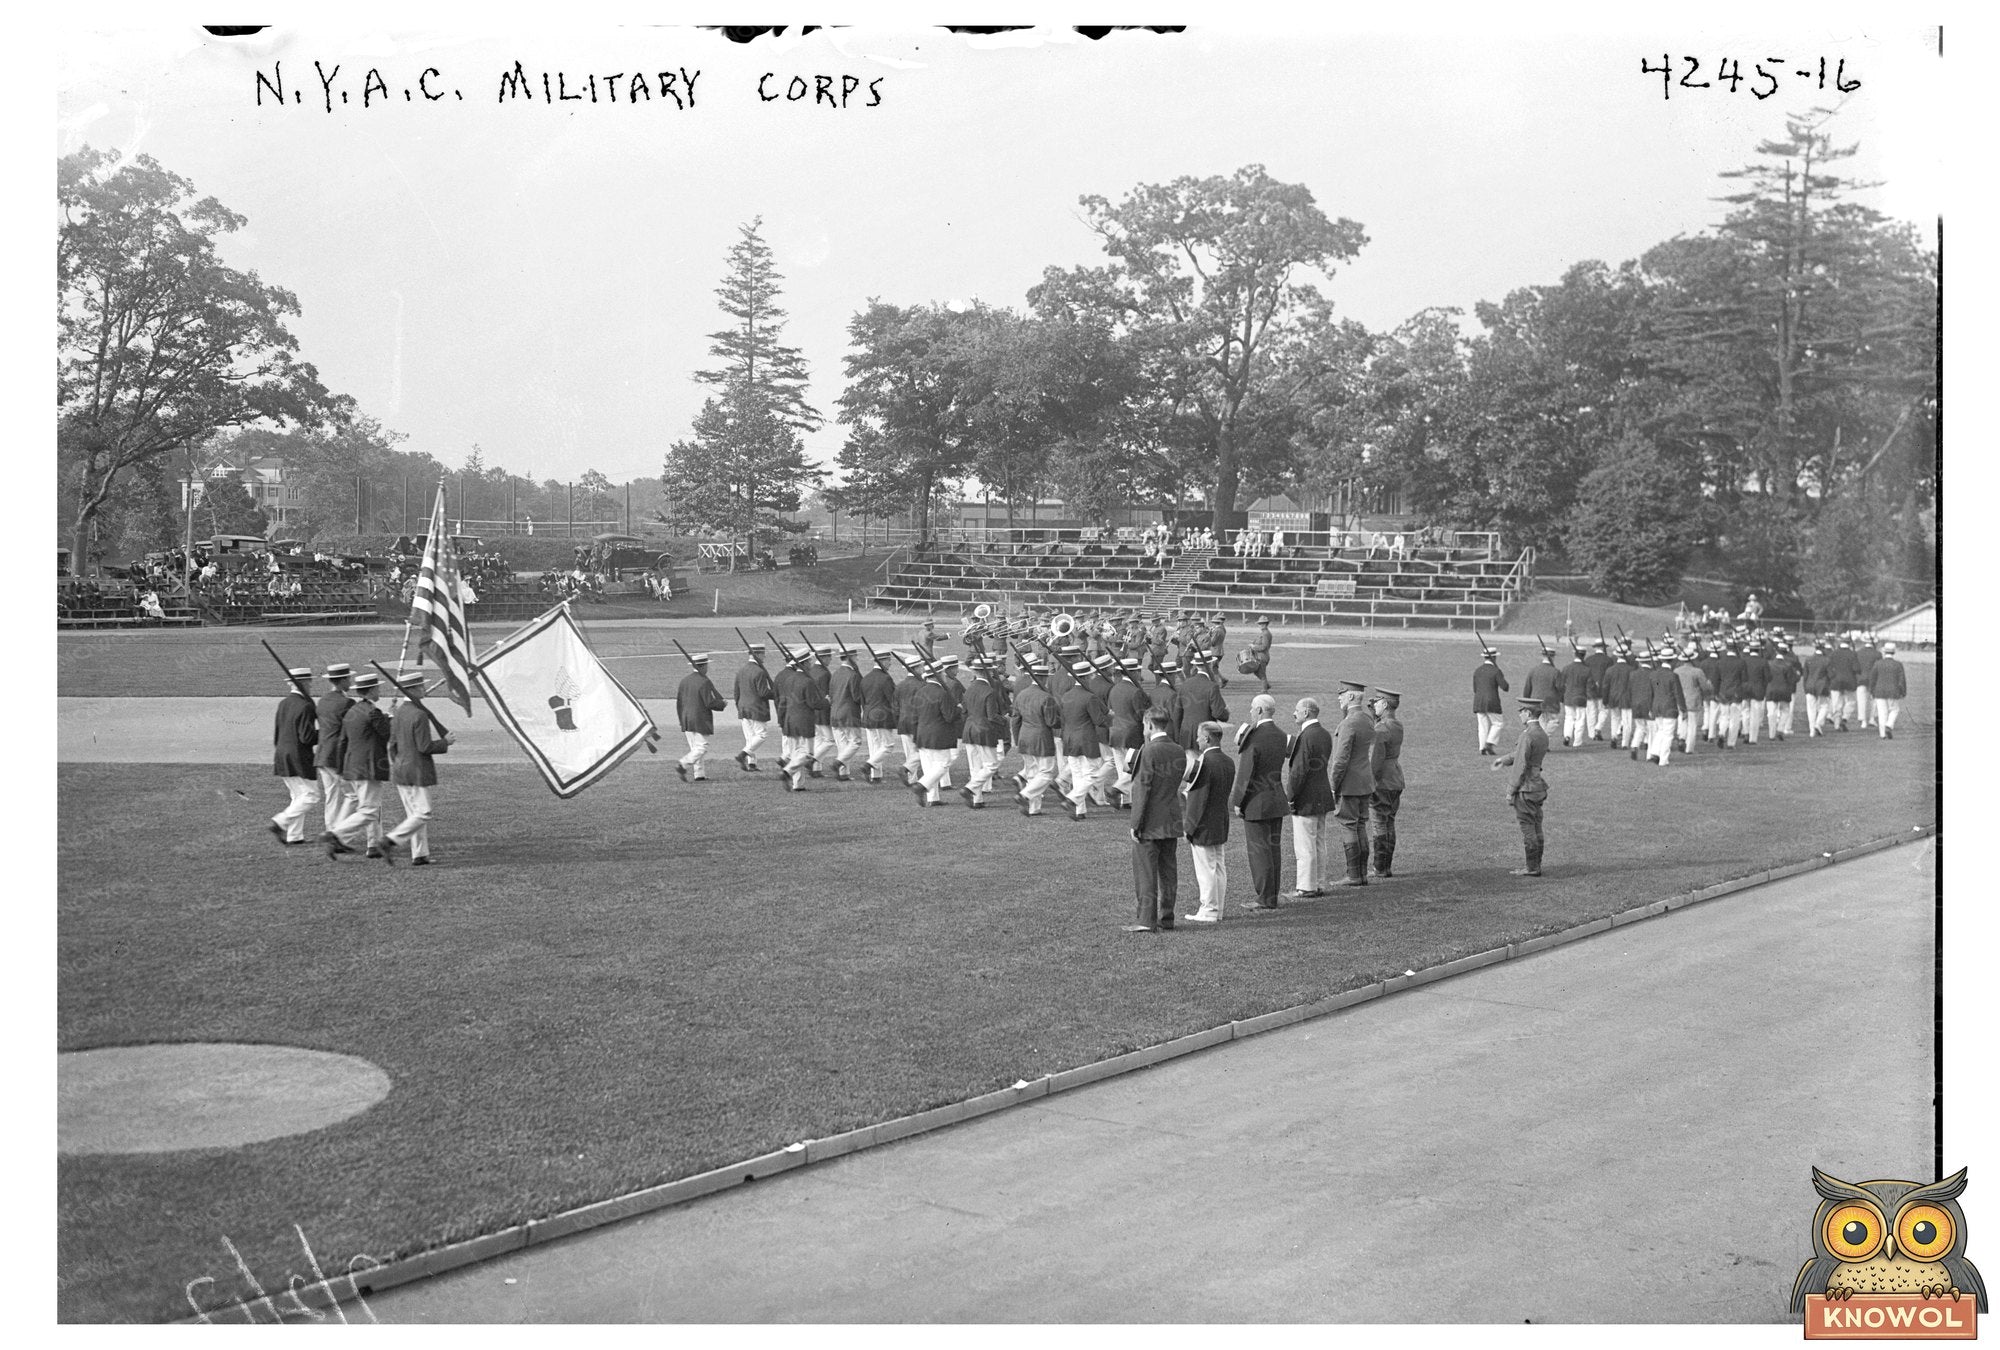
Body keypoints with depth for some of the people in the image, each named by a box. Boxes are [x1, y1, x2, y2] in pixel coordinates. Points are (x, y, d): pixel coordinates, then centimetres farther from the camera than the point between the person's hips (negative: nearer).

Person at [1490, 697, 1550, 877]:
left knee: (1528, 829, -3)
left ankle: (1532, 868, 0)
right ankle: (1535, 866, 17)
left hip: (1525, 789, -9)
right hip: (1538, 788, 9)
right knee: (1536, 828, 12)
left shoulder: (1528, 735, -19)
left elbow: (1521, 766, -19)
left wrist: (1511, 791, -14)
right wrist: (1505, 759, 13)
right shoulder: (1543, 735, 10)